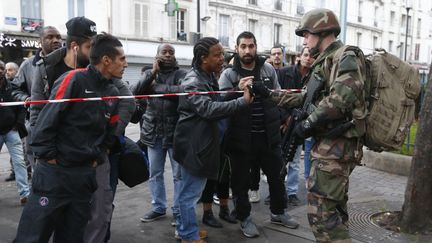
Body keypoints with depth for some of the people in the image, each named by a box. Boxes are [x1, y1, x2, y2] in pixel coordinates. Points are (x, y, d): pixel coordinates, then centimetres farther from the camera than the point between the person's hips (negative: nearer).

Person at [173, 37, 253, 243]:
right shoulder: (193, 82, -20)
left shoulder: (209, 77, 12)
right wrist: (243, 100, -39)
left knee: (191, 189, 20)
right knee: (191, 191, 2)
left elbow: (217, 102, 16)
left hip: (203, 141, 10)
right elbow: (209, 109, -33)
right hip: (193, 144, -10)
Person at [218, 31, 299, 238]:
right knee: (241, 180, 9)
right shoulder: (228, 74, -5)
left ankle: (278, 212, 38)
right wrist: (239, 91, -31)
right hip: (241, 137, -3)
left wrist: (279, 120, 11)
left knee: (276, 176, 17)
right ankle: (244, 218, 28)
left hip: (268, 135, 4)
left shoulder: (268, 69, 5)